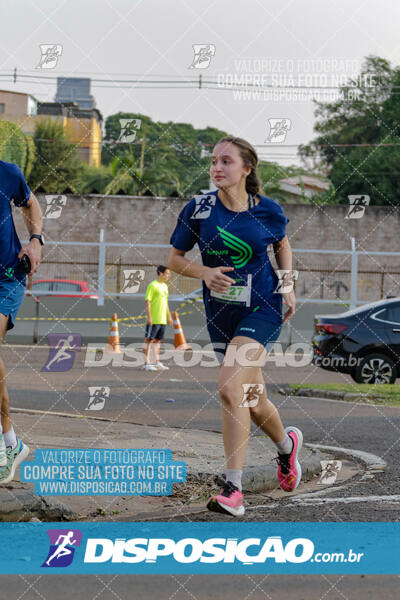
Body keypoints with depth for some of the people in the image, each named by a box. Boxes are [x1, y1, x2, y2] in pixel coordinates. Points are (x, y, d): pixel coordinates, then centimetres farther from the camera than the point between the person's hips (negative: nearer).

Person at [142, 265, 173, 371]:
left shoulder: (165, 286, 16)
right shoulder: (152, 285, -9)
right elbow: (148, 302, -13)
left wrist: (169, 316, 21)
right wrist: (149, 317, -18)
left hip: (162, 320, 8)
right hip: (153, 320, -8)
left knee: (157, 340, 12)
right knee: (149, 340, -4)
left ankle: (157, 362, 16)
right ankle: (146, 363, -3)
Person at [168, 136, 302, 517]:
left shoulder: (268, 211, -7)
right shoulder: (198, 210, -8)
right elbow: (174, 258, 2)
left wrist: (288, 285, 5)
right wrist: (204, 272, -16)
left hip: (262, 310, -3)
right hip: (220, 314, 3)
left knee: (230, 388, -23)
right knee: (253, 402, 14)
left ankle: (233, 490, -18)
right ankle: (287, 444, 48)